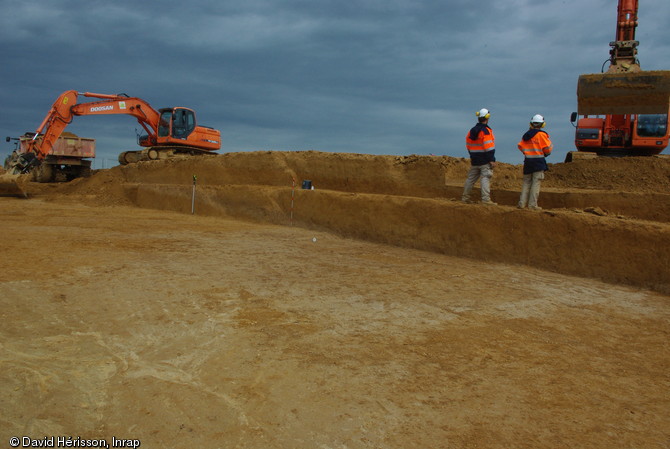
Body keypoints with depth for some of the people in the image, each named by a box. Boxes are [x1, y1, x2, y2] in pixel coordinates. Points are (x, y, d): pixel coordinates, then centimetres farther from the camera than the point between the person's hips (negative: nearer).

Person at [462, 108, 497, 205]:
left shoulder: (472, 131, 10)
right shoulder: (486, 131, -14)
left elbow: (468, 145, 17)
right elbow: (489, 147, -19)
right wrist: (492, 160, -15)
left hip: (474, 160, 7)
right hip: (485, 160, -7)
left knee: (471, 178, 14)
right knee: (485, 178, -8)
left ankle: (465, 197, 19)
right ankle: (486, 199, -12)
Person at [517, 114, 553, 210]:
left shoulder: (526, 134, 8)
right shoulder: (541, 134, -8)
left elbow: (520, 146, 7)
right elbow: (548, 148, -8)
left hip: (527, 160, 5)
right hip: (538, 161, -5)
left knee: (526, 182, 11)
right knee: (536, 182, -3)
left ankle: (522, 203, 8)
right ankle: (532, 204, -5)